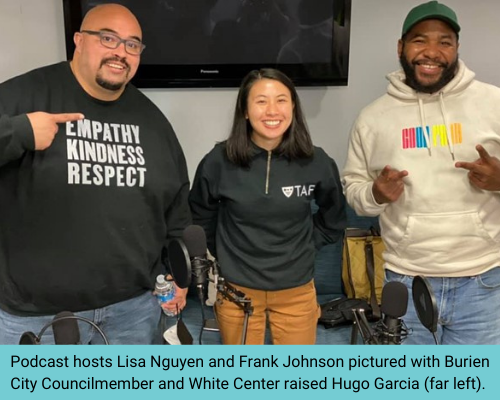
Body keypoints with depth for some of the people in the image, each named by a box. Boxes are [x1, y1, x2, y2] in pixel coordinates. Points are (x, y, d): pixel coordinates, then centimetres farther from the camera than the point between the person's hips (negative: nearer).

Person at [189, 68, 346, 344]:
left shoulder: (316, 162, -10)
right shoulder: (219, 161, -13)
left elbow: (333, 221, 9)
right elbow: (201, 220, 6)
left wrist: (300, 247, 4)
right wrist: (224, 256, 5)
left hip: (296, 291, 1)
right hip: (237, 291, 0)